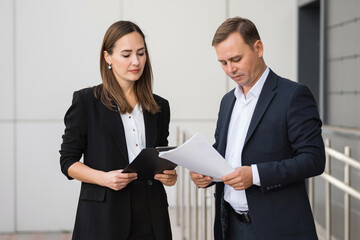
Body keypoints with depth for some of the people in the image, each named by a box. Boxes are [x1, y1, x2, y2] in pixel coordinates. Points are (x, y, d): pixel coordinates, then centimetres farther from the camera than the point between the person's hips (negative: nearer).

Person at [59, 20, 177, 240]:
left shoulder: (160, 107, 11)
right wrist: (105, 178, -17)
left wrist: (168, 176, -4)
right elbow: (68, 161, -1)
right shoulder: (86, 101, -1)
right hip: (104, 215, -3)